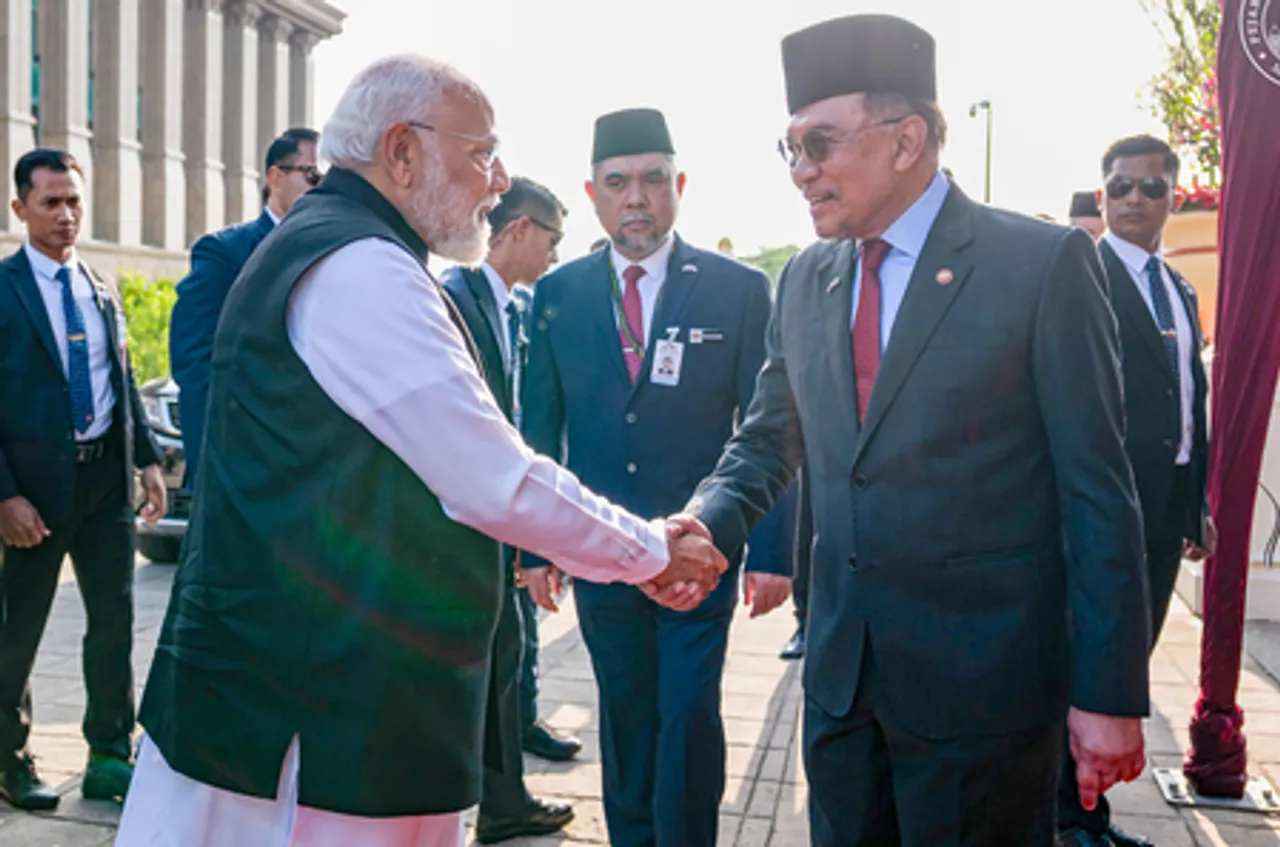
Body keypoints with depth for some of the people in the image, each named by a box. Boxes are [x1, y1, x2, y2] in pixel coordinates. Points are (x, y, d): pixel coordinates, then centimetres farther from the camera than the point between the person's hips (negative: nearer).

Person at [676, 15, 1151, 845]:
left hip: (982, 679, -5)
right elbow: (766, 444, 13)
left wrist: (1110, 693, -10)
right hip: (840, 673, 5)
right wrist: (705, 523, -8)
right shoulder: (804, 281, 6)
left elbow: (1098, 490, -10)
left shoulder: (1045, 262, -10)